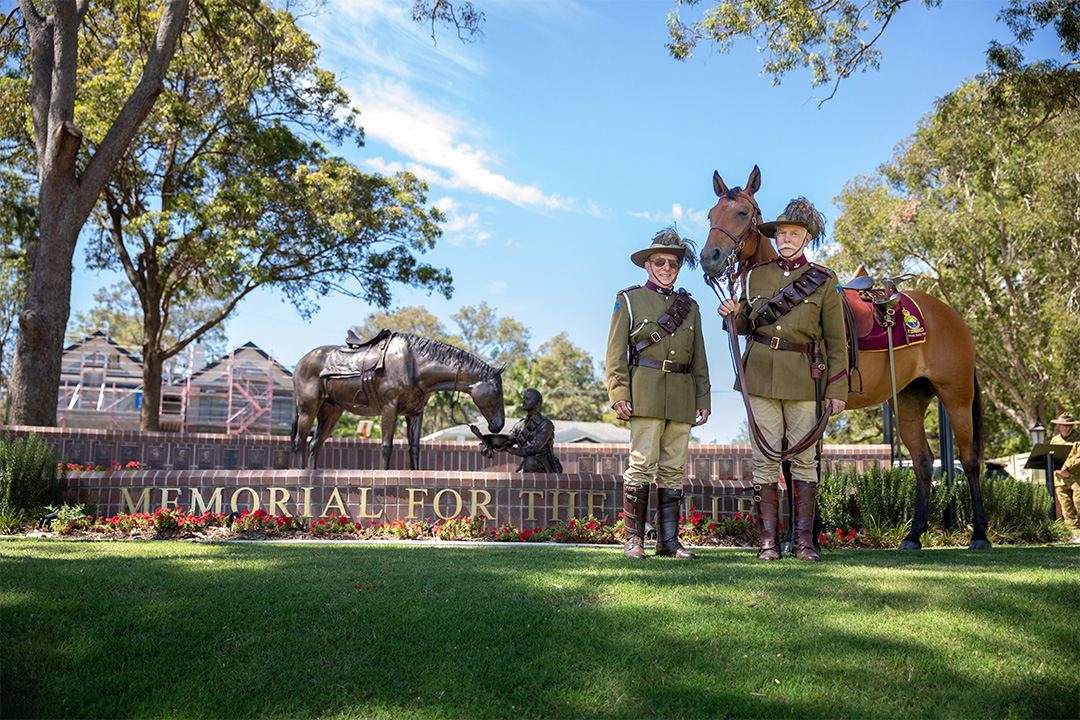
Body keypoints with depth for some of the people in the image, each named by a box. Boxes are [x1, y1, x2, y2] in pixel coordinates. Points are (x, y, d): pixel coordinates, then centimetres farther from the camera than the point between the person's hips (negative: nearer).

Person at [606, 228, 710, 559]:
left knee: (674, 467, 5)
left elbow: (699, 360, 18)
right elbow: (616, 353, 0)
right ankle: (633, 539, -1)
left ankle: (669, 540, 10)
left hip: (682, 398, 4)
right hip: (645, 393, -4)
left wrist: (703, 401, 11)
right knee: (641, 463, -9)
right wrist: (619, 394, -11)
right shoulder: (629, 300, 8)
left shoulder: (690, 306, 19)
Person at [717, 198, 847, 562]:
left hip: (804, 378, -1)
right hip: (760, 374, 2)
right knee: (766, 457, 2)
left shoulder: (824, 281, 2)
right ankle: (768, 540, 8)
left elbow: (835, 340, 2)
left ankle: (805, 540, 11)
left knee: (803, 458, 2)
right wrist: (732, 314, -7)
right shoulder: (754, 275, 8)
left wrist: (837, 389, -3)